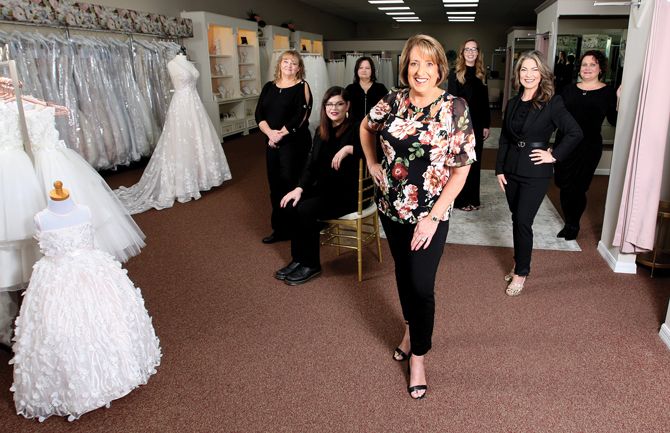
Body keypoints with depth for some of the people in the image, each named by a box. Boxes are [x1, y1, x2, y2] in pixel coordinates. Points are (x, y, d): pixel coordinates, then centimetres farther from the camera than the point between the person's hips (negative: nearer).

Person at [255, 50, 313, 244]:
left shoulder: (302, 86, -2)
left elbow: (301, 116, -12)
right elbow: (259, 113, 5)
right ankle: (279, 228, 19)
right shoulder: (269, 87, 13)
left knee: (291, 183, -3)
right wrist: (270, 133, -12)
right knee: (275, 184, 8)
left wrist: (281, 134, -14)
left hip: (295, 142, -5)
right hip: (272, 142, 5)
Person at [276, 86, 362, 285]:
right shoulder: (321, 132, 10)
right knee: (291, 204, -16)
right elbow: (311, 164, 5)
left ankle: (311, 264, -7)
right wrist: (300, 188, -9)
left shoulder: (355, 129, -9)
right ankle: (298, 259, -3)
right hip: (325, 188, 7)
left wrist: (349, 148, -34)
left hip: (348, 193, -7)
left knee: (305, 209, -24)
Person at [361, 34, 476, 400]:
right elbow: (366, 127, 19)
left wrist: (433, 217, -16)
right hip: (391, 207, 4)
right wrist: (372, 164, 8)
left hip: (430, 214, -4)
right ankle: (411, 328, 44)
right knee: (402, 271, 19)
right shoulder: (394, 101, -2)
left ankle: (418, 355, 22)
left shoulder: (454, 108, -13)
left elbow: (461, 171, -13)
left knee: (422, 285, 0)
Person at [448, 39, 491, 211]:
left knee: (475, 162, 9)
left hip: (477, 126, 5)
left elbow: (485, 103, 10)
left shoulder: (481, 75, 9)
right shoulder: (455, 75, -5)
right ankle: (461, 199, 14)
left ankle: (473, 198, 20)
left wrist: (486, 125, 5)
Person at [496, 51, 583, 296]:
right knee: (517, 219, 12)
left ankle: (521, 272, 10)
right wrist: (499, 169, 6)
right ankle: (519, 263, 27)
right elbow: (504, 139, 10)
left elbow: (575, 133, -10)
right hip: (511, 169, 5)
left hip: (536, 173, -5)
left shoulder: (551, 103, -9)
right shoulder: (513, 103, 8)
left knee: (523, 222, -5)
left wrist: (554, 155, -11)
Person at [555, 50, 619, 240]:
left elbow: (615, 121, -5)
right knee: (564, 186, 5)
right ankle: (569, 224, 24)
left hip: (589, 147, -3)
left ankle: (573, 225, 25)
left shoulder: (608, 92, -1)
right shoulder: (570, 90, 8)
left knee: (578, 188, 3)